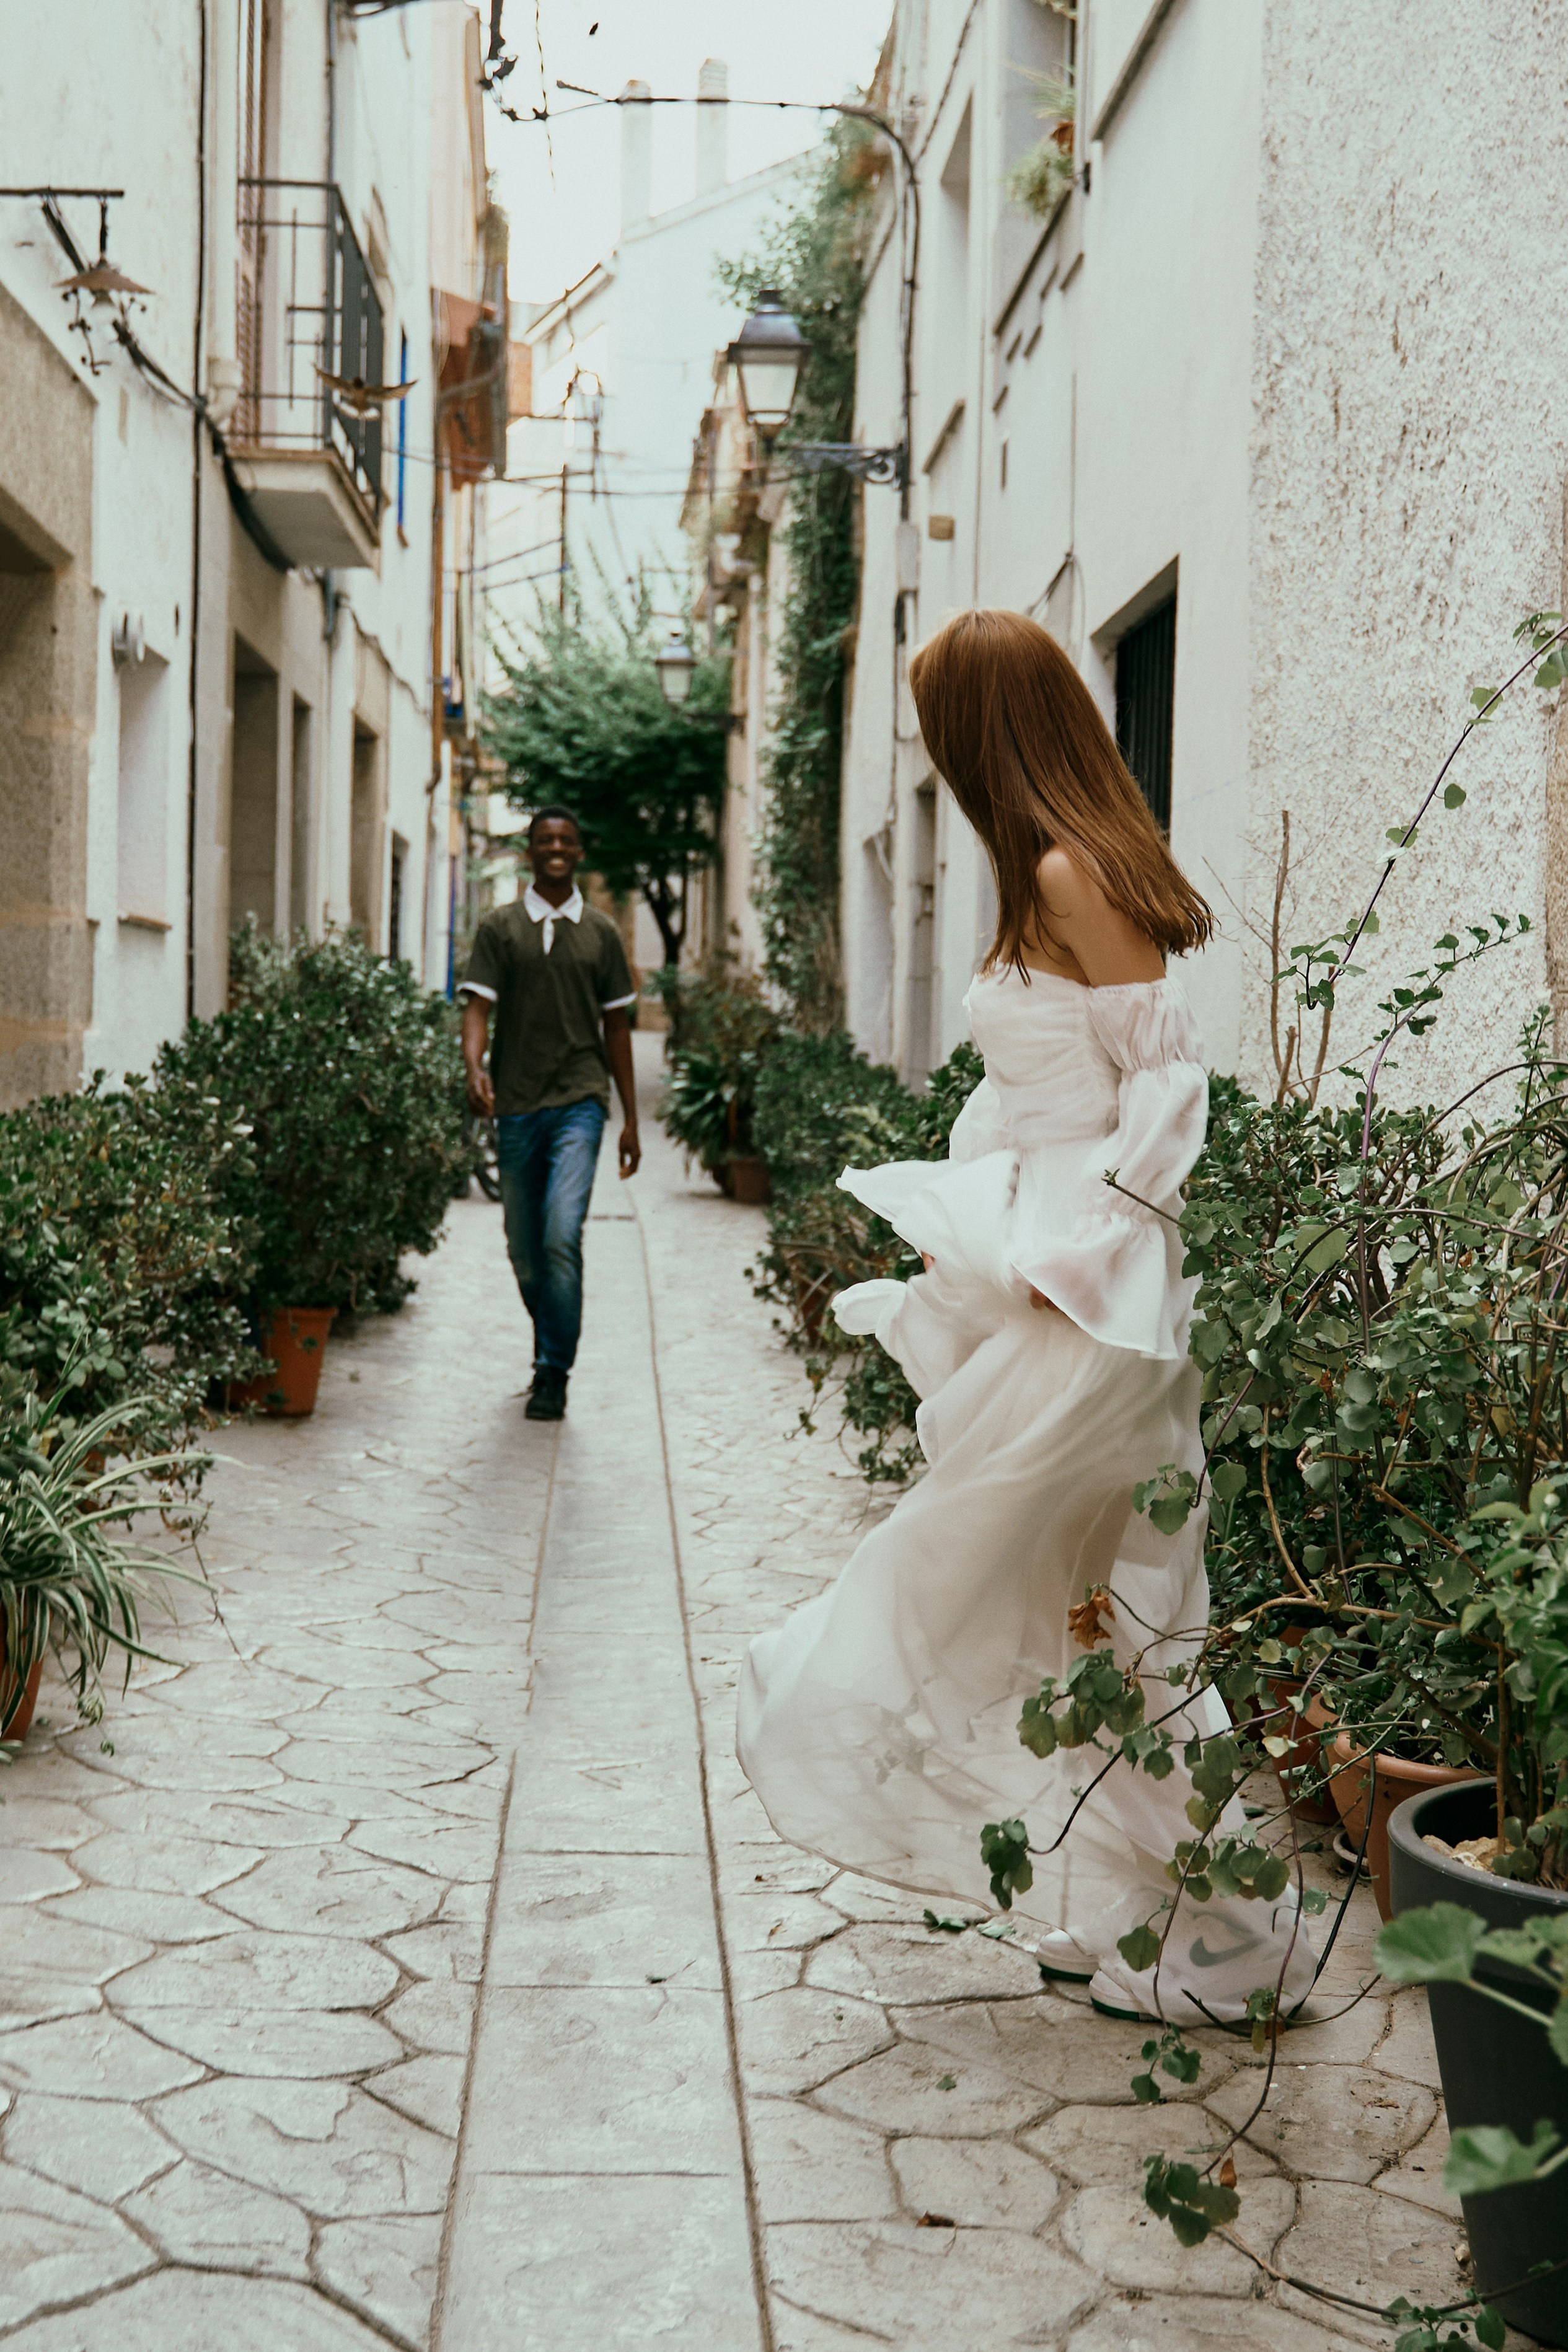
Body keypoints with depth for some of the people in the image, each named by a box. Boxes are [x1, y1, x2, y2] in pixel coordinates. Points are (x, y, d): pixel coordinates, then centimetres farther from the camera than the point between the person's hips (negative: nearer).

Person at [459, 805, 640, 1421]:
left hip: (579, 1099, -1)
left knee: (562, 1236, -16)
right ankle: (553, 1344, 33)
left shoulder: (601, 933, 10)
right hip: (516, 1105, 1)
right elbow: (478, 1006, -2)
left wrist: (631, 1118, 13)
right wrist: (474, 1067, -24)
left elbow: (616, 1026, 14)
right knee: (524, 1249, 8)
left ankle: (553, 1375, -8)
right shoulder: (499, 927, 6)